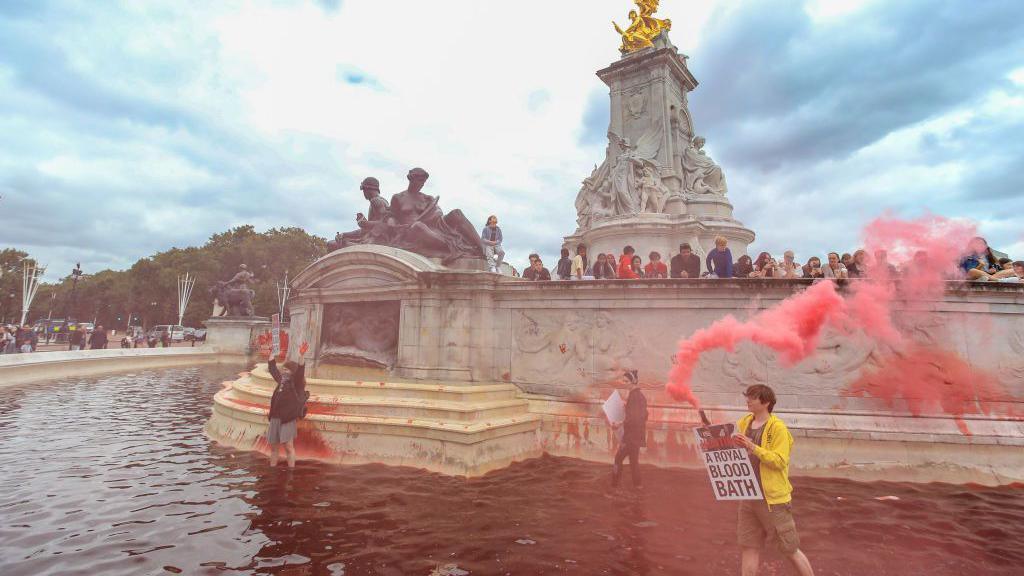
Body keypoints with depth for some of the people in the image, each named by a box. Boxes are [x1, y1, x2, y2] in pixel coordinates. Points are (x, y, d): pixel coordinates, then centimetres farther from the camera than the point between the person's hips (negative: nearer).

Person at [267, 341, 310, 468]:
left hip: (288, 419, -7)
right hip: (275, 417, 7)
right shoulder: (282, 379, 13)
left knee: (288, 446, -11)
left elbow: (300, 372, -25)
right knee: (273, 446, 14)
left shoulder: (297, 383, -5)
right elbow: (273, 368, 27)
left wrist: (301, 357, -41)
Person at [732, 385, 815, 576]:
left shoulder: (778, 427, -13)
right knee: (749, 546, 11)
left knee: (789, 549, 11)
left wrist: (752, 447, -28)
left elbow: (780, 461, -20)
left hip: (773, 497, -5)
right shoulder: (743, 423, 4)